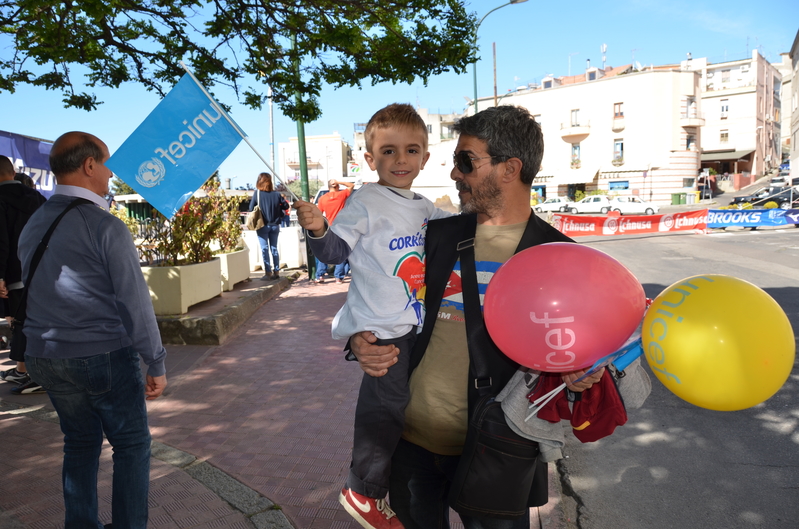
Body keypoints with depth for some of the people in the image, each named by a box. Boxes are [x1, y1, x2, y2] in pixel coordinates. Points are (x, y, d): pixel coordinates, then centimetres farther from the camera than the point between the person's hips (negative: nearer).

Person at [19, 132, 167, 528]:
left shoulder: (32, 226, 8)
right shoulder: (105, 226, -16)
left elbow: (35, 294, 14)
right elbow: (135, 302, -16)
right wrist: (156, 364, -10)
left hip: (45, 358, 7)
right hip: (104, 357, -7)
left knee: (80, 443, 19)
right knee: (131, 446, 7)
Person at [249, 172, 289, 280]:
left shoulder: (257, 193, -8)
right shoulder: (276, 194, -2)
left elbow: (251, 208, -7)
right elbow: (286, 206, 3)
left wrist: (259, 210, 11)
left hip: (262, 225, -3)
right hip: (275, 225, 3)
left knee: (265, 249, 2)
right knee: (274, 248, 11)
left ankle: (268, 273, 0)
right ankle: (276, 272, 12)